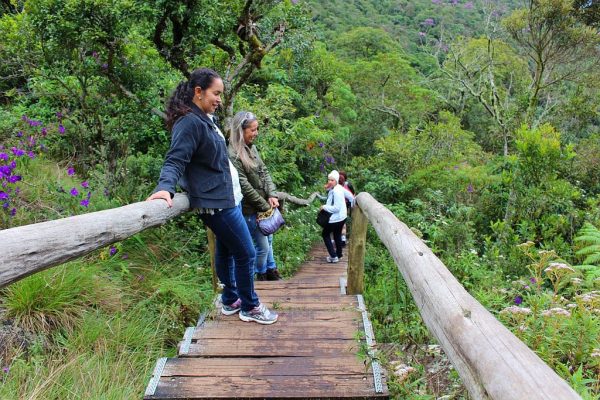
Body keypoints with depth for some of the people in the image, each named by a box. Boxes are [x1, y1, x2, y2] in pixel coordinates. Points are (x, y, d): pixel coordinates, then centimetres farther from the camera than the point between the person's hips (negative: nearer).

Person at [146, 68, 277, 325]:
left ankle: (230, 301, 37)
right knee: (245, 253, 0)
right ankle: (250, 307, 18)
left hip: (226, 197, 10)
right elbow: (175, 160, -25)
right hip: (216, 202, -10)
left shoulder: (205, 119, 11)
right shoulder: (189, 122, -19)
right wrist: (166, 187, -41)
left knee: (225, 249, 21)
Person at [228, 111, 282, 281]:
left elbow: (264, 172, 6)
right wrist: (265, 206, -14)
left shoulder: (252, 148, 2)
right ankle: (261, 276, 28)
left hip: (265, 205, 7)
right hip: (251, 209, -7)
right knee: (263, 245, 5)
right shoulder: (233, 155, -22)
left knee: (269, 239, 20)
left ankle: (270, 270, 39)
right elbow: (245, 186, -21)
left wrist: (272, 195, -6)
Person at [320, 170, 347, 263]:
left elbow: (336, 208, -27)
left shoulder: (336, 191, -27)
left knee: (325, 234, 6)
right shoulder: (337, 188, 3)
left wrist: (324, 207, -18)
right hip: (341, 217, 10)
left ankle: (333, 256, 4)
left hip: (336, 218, -10)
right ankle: (338, 254, 39)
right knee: (337, 235, 25)